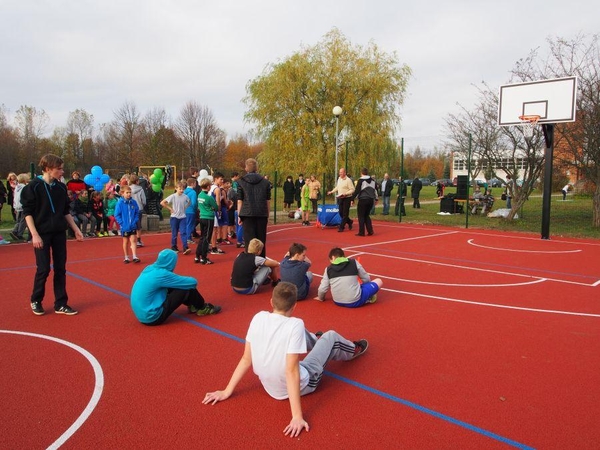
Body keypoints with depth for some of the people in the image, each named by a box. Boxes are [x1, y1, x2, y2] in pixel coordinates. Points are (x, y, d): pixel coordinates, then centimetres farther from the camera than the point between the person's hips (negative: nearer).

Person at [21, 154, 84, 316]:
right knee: (43, 269, -2)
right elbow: (27, 212, -9)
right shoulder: (33, 186, -8)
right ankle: (36, 301, 21)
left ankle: (60, 304, 14)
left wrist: (75, 229, 10)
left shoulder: (61, 187, 7)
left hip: (59, 233, 5)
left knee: (60, 269, 6)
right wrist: (34, 234, -16)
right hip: (42, 234, -5)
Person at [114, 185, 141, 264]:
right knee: (125, 241, 12)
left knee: (133, 240, -1)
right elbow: (117, 215, -9)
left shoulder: (133, 202, -3)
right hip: (124, 227, -1)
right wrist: (121, 223, -14)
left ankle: (135, 256, -1)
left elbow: (137, 212, 5)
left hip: (132, 226, 2)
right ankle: (126, 257, 23)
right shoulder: (120, 203, -11)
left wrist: (135, 221, -5)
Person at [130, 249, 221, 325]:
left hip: (141, 314, 9)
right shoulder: (162, 274, -20)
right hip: (152, 317, -9)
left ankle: (192, 305, 27)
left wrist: (183, 280, 15)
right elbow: (193, 282, -13)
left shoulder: (150, 268, 4)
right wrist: (192, 280, 9)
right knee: (187, 288, -8)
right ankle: (202, 308, 15)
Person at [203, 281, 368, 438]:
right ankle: (354, 350, 47)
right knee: (331, 336, 14)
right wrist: (297, 417, -26)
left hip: (270, 387, 5)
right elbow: (291, 371, -29)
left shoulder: (258, 317, -14)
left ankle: (316, 341, 57)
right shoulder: (295, 324, -28)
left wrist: (227, 391, 2)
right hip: (300, 385, -4)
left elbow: (246, 359, -9)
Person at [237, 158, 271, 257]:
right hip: (262, 214, 2)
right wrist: (267, 214, 14)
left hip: (247, 214, -2)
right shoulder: (265, 181, 6)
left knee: (249, 239, 1)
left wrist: (239, 215, 4)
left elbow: (239, 201, -1)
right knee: (261, 239, 12)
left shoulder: (241, 182, 1)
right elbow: (268, 200, 7)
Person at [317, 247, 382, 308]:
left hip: (338, 302, 2)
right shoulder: (354, 262, 4)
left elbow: (322, 289, 3)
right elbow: (366, 279, 11)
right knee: (379, 281, 17)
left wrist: (321, 298, 24)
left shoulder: (328, 269, 6)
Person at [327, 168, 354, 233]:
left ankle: (341, 227, 0)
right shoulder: (339, 179, 10)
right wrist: (332, 191, 18)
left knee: (345, 213, -4)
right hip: (340, 198, 8)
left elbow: (352, 190, -15)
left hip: (347, 198, -7)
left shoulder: (348, 180, -13)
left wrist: (345, 194, -25)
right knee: (341, 213, 10)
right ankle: (349, 221, 31)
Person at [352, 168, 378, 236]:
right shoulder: (372, 180, 13)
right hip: (371, 200, 7)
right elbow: (375, 189, 18)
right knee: (367, 215, 17)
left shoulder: (361, 180, -8)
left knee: (361, 216, 1)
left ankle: (361, 232, 0)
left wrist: (352, 199, -7)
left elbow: (357, 190, -12)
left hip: (363, 200, -6)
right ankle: (370, 231, 9)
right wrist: (376, 199, 27)